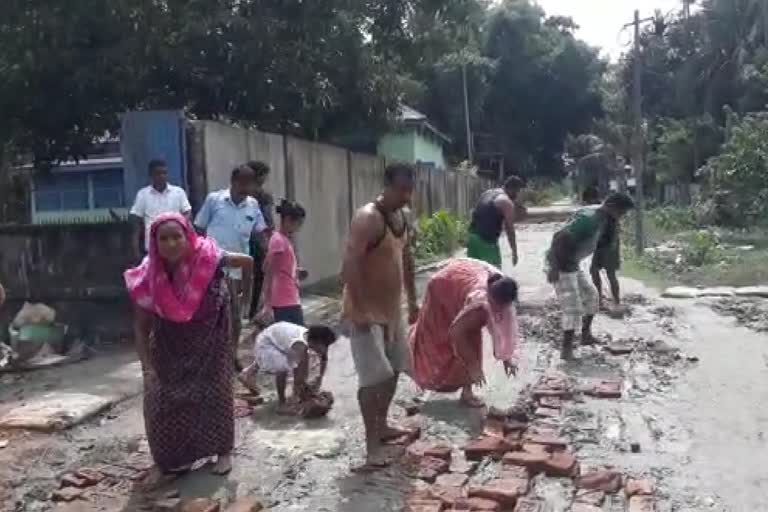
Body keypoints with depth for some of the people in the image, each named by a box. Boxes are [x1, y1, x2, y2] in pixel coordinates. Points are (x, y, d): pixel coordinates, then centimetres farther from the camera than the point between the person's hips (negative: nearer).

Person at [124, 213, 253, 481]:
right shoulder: (148, 277, -22)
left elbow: (248, 262, -8)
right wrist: (148, 367, -22)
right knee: (162, 400, -1)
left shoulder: (208, 259, -28)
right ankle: (168, 460, 18)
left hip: (211, 342, -1)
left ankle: (223, 452, 25)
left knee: (216, 393, 5)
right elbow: (141, 327, -14)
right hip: (170, 346, 1)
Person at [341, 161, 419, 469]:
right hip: (367, 310, -9)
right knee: (374, 376, -7)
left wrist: (412, 300, 18)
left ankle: (382, 425, 34)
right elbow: (350, 266, -27)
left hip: (392, 308, 9)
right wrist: (360, 311, -28)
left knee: (393, 369, 18)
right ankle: (372, 443, 4)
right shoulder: (368, 219, -21)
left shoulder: (402, 217, 7)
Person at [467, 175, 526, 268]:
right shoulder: (507, 202, -8)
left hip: (473, 236, 9)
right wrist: (514, 252, -4)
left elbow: (475, 213, 21)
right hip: (487, 241, -9)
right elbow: (510, 229, -10)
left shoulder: (487, 193, 17)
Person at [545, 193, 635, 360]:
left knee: (590, 295, 20)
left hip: (572, 265, 10)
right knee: (573, 308, -9)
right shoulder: (589, 219, -24)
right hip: (561, 266, -10)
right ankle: (567, 350, 0)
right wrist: (554, 267, -28)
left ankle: (586, 335, 33)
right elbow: (559, 237, -30)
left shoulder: (601, 220, 6)